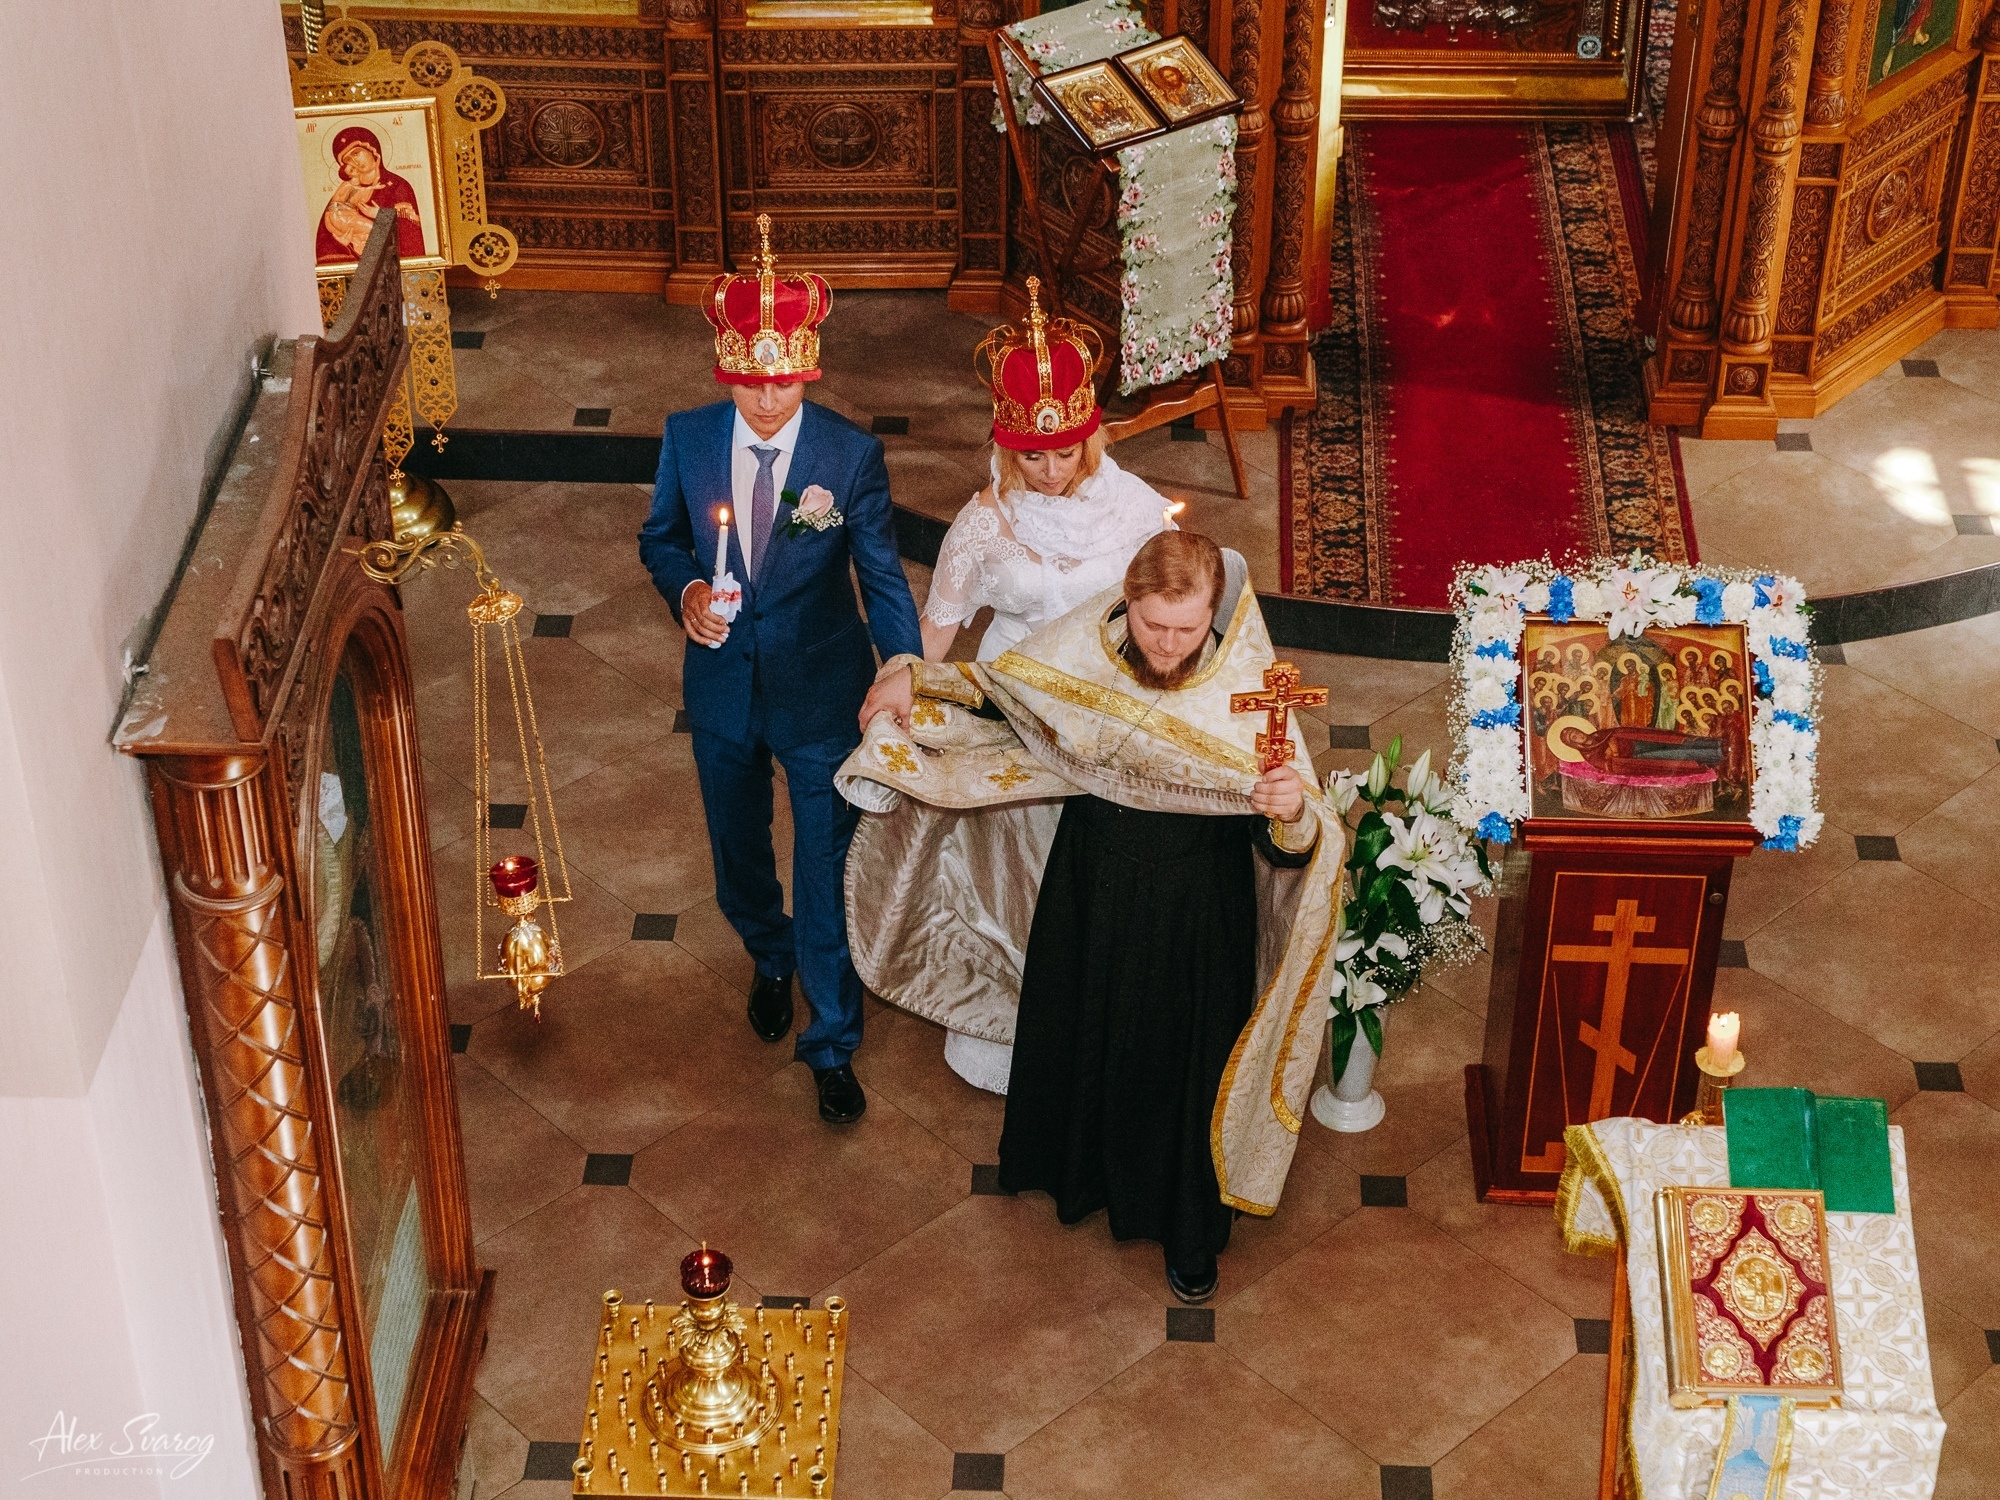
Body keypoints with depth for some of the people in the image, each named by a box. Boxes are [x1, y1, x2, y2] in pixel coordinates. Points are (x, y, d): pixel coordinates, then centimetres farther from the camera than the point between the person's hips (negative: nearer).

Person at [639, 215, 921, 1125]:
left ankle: (832, 1044, 24)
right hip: (723, 687, 3)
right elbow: (660, 536, 4)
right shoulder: (687, 438, -11)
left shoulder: (852, 455, -17)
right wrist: (684, 589, -18)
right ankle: (771, 958, 56)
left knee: (826, 871, 5)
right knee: (739, 854, 23)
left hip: (821, 691, -3)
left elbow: (882, 575, -12)